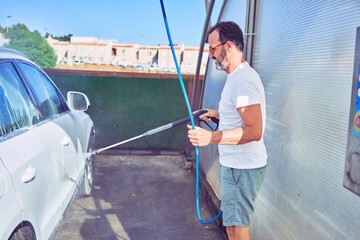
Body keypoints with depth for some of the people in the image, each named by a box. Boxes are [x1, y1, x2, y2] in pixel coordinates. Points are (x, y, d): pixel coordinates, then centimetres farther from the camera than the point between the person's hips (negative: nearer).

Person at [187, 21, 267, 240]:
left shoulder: (242, 80, -22)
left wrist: (211, 137, -35)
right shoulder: (240, 75, 12)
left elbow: (254, 130, -29)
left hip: (241, 168, -10)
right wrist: (220, 114, 19)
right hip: (237, 164, 10)